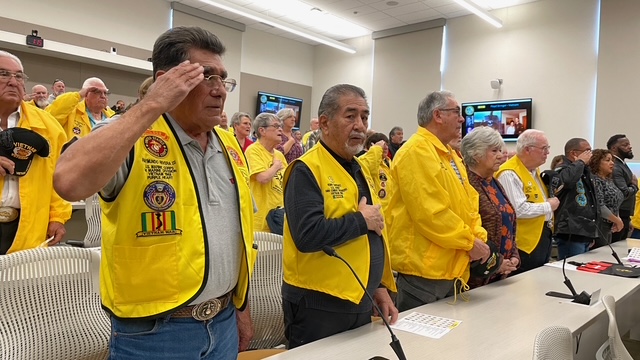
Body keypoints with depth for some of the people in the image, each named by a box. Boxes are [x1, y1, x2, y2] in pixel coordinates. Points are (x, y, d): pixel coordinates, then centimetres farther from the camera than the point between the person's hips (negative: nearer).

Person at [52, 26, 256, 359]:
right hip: (154, 331, -5)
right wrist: (151, 106, -27)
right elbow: (68, 181, -33)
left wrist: (242, 307, 14)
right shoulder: (129, 136, -13)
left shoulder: (229, 146, 6)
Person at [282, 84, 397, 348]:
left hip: (361, 301, 8)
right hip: (318, 306, -8)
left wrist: (380, 286, 13)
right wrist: (361, 220, -18)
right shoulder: (307, 170, -16)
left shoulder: (360, 170, 11)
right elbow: (308, 235, -29)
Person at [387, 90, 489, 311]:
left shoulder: (450, 155, 16)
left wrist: (479, 237, 1)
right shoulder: (417, 151, -17)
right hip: (423, 269, -10)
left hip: (452, 268, 10)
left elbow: (468, 203, 17)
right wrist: (470, 242, -14)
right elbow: (430, 212, -24)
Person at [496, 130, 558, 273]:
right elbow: (519, 210, -29)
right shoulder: (510, 174, -21)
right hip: (525, 244, -10)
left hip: (543, 236, 10)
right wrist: (549, 206, -14)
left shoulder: (534, 169, 12)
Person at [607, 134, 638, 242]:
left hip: (624, 216, 10)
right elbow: (624, 193, -24)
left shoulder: (622, 164, 14)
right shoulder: (615, 167, -18)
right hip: (618, 216, -10)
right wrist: (635, 186, -6)